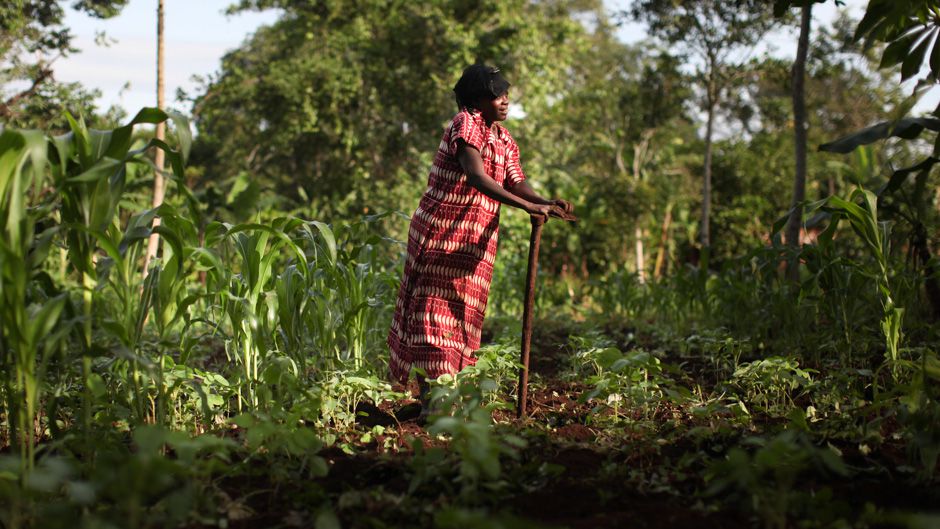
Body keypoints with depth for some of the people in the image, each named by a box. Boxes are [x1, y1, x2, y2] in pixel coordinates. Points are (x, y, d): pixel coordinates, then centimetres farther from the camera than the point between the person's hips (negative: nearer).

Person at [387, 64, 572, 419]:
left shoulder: (506, 142, 13)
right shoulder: (465, 124, -12)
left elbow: (517, 183, -1)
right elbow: (476, 177, -26)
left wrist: (546, 203, -22)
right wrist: (527, 206, -33)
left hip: (477, 242, 8)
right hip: (440, 232, -8)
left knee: (464, 315, 9)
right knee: (433, 311, -6)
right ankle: (430, 399, -6)